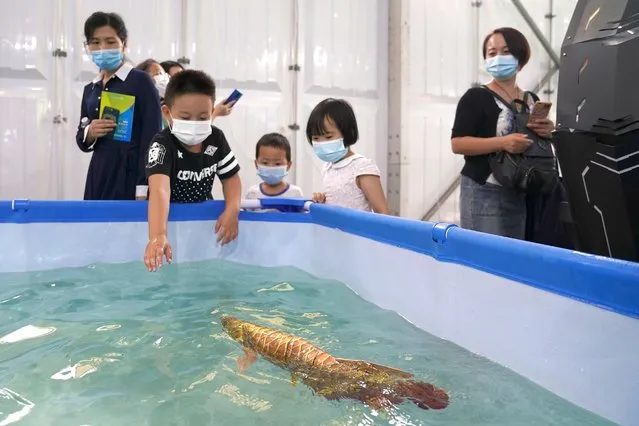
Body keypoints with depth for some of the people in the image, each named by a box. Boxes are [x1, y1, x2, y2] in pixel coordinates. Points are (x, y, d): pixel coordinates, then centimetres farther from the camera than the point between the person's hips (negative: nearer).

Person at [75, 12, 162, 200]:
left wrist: (143, 189, -16)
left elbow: (152, 139, -11)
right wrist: (89, 133, -5)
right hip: (98, 178, 6)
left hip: (131, 179, -6)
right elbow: (81, 140, 19)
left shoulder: (141, 81, -6)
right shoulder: (90, 89, 13)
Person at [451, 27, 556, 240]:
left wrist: (549, 132, 2)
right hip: (485, 194, -6)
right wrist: (503, 143, -24)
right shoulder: (476, 97, -4)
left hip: (525, 195, 6)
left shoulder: (532, 101, 15)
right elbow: (458, 143, -13)